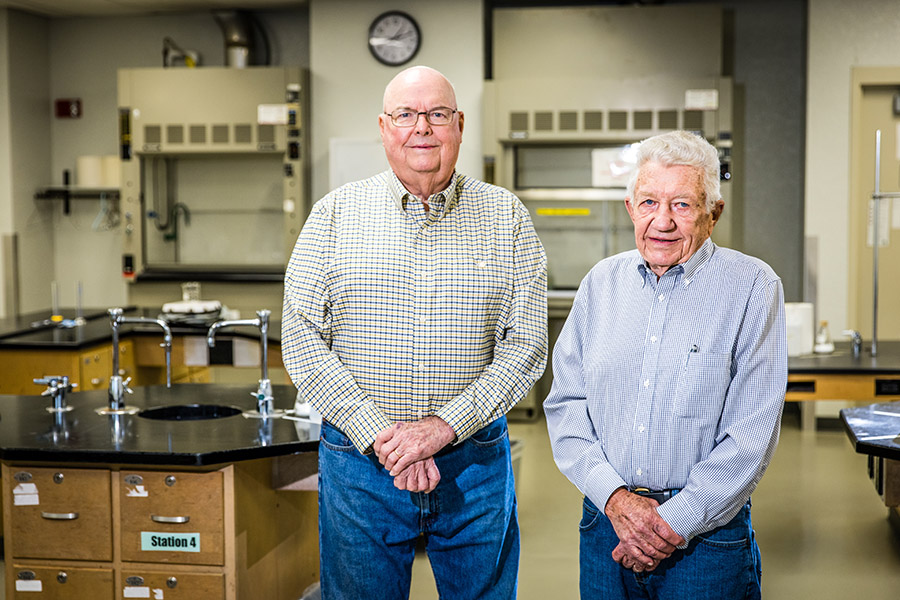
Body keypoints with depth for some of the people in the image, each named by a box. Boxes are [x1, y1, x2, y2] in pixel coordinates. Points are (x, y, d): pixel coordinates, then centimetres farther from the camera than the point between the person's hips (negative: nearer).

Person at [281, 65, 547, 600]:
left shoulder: (507, 217, 2)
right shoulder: (335, 214, 2)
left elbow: (526, 343, -3)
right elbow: (303, 340, -3)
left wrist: (443, 427, -15)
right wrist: (379, 435, -13)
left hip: (475, 463, 1)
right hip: (360, 463, 0)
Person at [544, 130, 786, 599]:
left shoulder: (753, 287, -6)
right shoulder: (602, 282, 6)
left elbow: (752, 433, -11)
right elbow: (565, 403, 4)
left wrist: (675, 523, -13)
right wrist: (614, 497, -10)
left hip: (707, 534, -3)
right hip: (606, 522, 3)